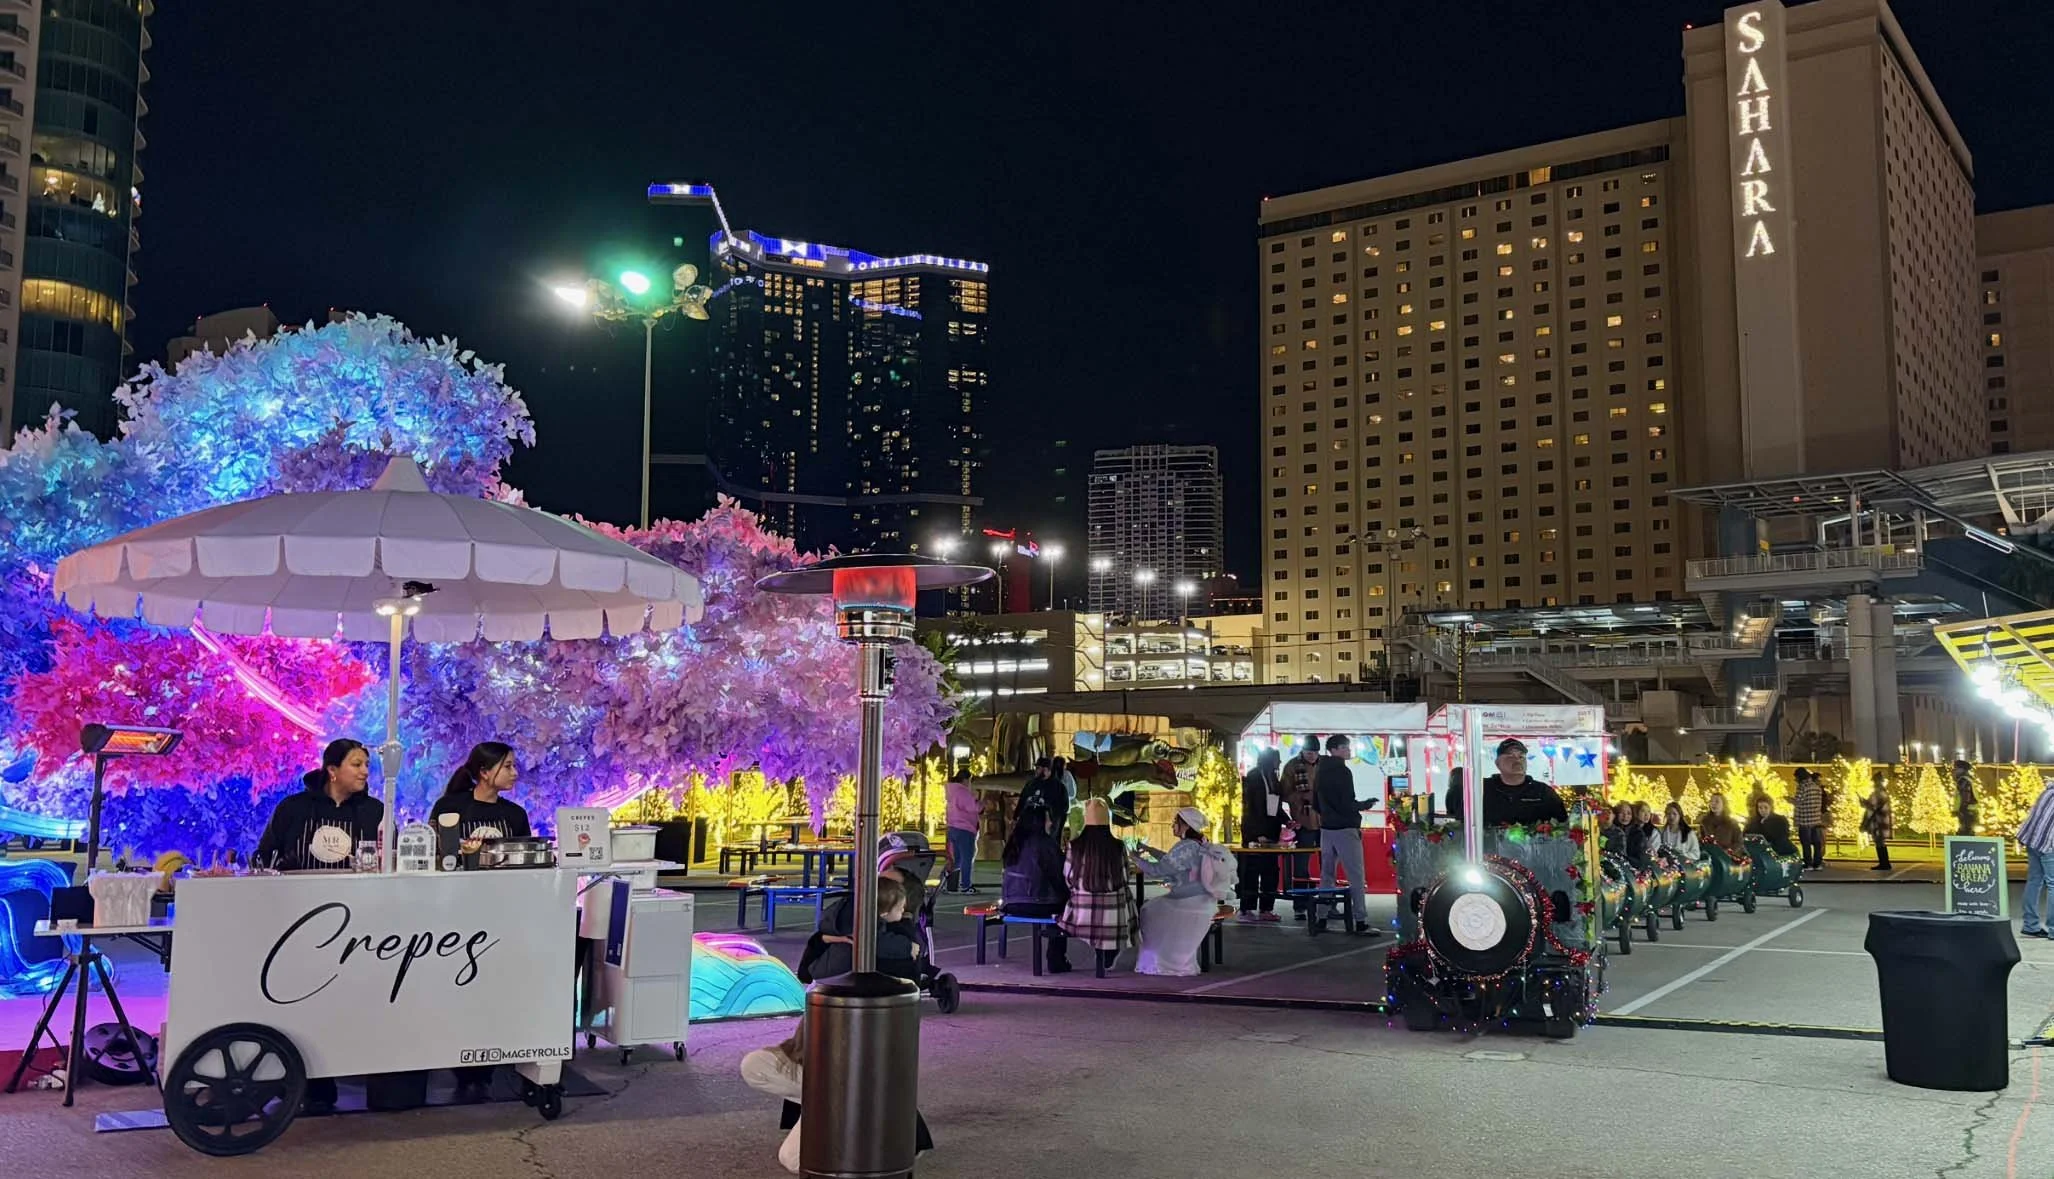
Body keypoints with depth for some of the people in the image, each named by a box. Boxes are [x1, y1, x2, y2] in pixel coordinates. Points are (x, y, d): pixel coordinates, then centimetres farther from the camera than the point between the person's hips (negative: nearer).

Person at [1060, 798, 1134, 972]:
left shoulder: (1075, 846, -8)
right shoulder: (1118, 847, -7)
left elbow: (1067, 880, 2)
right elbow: (1124, 883, 4)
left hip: (1081, 914, 1)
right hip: (1111, 915, 0)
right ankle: (1107, 960, 38)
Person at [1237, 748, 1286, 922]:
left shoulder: (1274, 779, 14)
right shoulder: (1253, 777, -6)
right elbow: (1249, 808, -11)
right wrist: (1258, 834, -18)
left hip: (1271, 831, 7)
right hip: (1255, 833, -7)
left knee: (1270, 872, 4)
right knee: (1251, 872, -4)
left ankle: (1266, 909, 8)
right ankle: (1247, 910, -1)